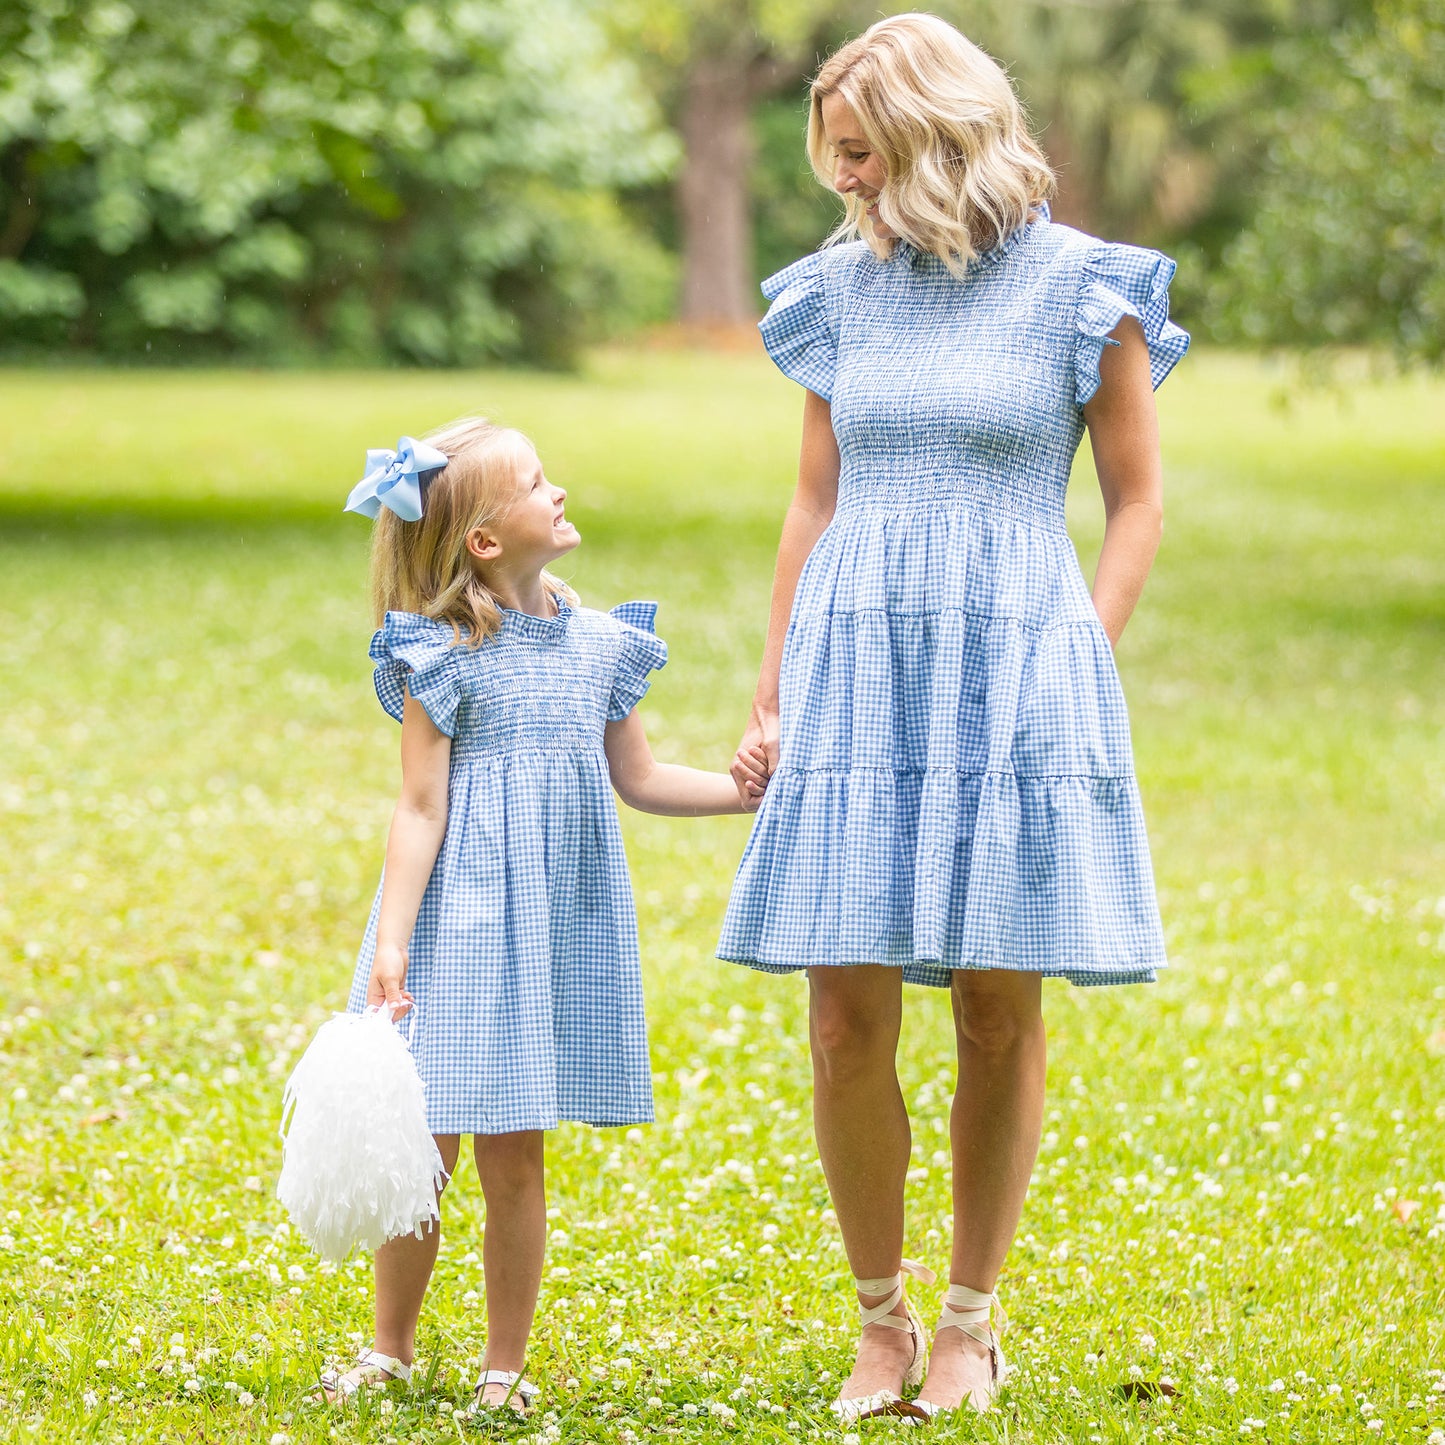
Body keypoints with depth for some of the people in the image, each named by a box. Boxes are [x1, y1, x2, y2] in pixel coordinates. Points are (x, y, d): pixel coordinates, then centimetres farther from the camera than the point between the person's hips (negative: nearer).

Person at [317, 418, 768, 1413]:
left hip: (563, 921, 4)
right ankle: (392, 1349, 21)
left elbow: (637, 779, 18)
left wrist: (744, 788, 8)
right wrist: (391, 946, -14)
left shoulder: (600, 644, 7)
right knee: (424, 1151, 2)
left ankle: (506, 1365, 16)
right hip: (465, 917, -3)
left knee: (514, 1156, 6)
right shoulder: (443, 657, -8)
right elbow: (421, 810, -8)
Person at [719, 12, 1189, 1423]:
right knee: (846, 1020, -3)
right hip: (857, 668, 3)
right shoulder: (840, 288, 11)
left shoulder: (1084, 288, 0)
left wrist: (1079, 662, -6)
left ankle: (971, 1321, 15)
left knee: (999, 1012, 1)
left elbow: (1136, 502, 5)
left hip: (1013, 669, -3)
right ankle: (880, 1321, 12)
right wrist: (771, 694, 14)